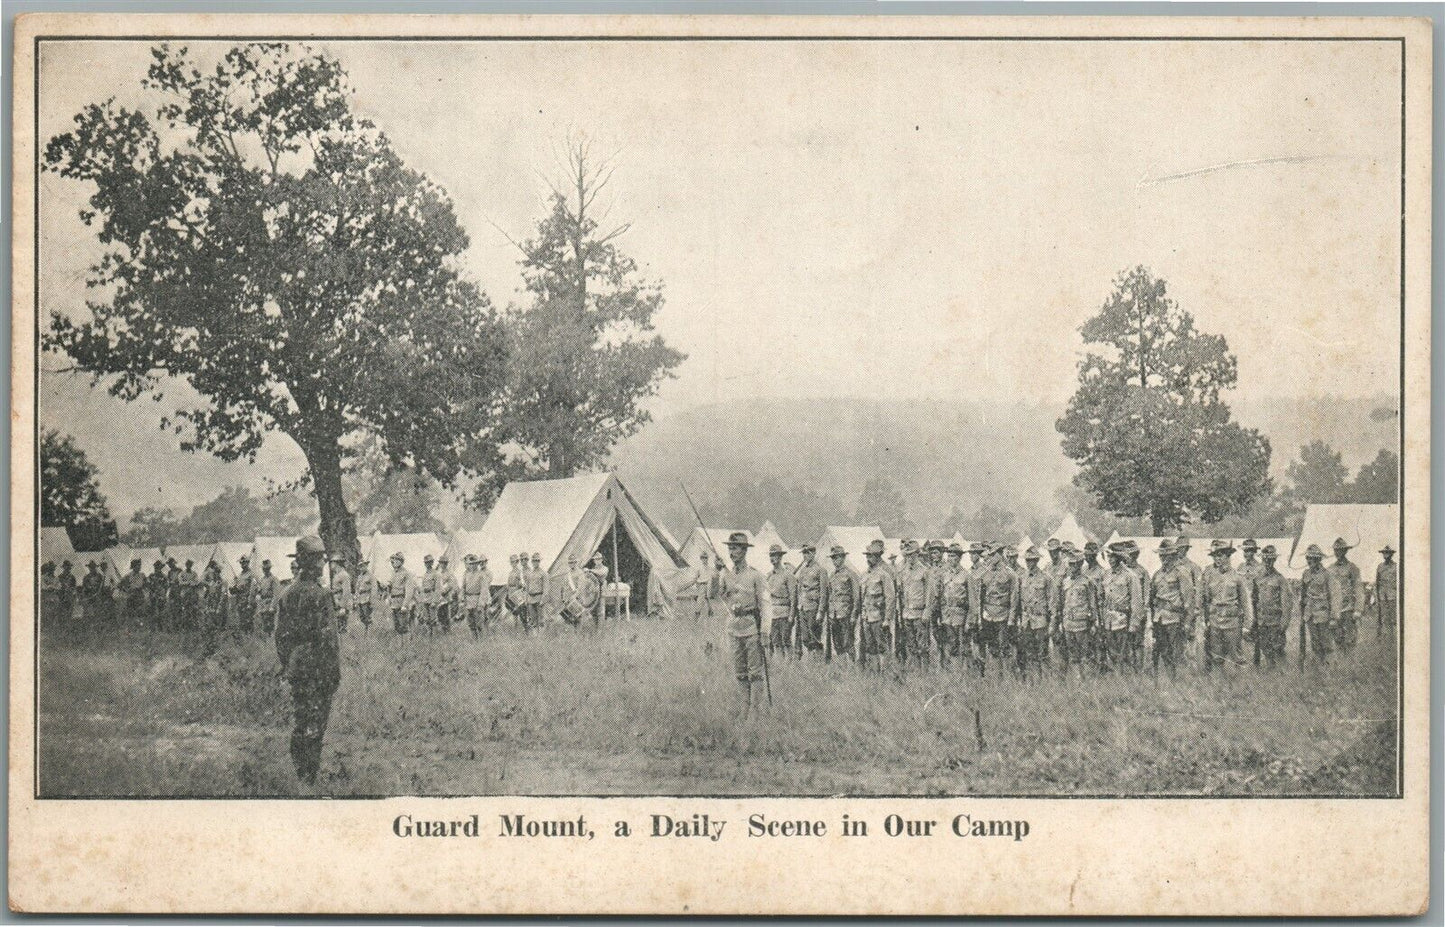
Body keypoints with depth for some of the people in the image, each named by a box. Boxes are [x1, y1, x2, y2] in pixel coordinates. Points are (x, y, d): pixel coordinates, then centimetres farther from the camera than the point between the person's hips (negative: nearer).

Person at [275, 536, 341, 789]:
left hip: (294, 670, 7)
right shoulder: (319, 595, -15)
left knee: (299, 720, 15)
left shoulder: (286, 594, 7)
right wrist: (335, 670, -10)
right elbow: (327, 637, -16)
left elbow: (280, 635, 12)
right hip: (316, 669, -7)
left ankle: (300, 770, 20)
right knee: (314, 724, -2)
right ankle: (310, 774, 0)